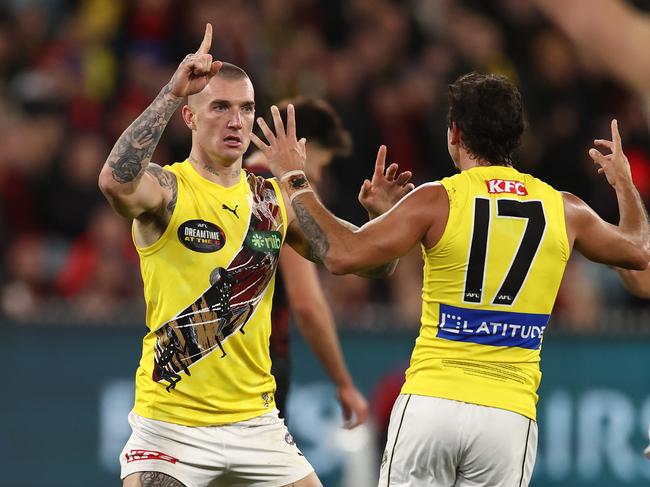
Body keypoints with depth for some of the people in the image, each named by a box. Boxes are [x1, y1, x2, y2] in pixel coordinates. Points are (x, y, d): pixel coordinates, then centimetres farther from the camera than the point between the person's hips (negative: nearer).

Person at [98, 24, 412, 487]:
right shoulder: (166, 189, -8)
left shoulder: (274, 200, 8)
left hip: (254, 421, 5)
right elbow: (116, 182, -33)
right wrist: (172, 92, -33)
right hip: (171, 424, -5)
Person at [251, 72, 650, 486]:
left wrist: (295, 183, 3)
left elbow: (343, 255, -9)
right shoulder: (564, 210, 7)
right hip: (509, 415, 2)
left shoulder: (437, 200, -4)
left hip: (430, 402, -2)